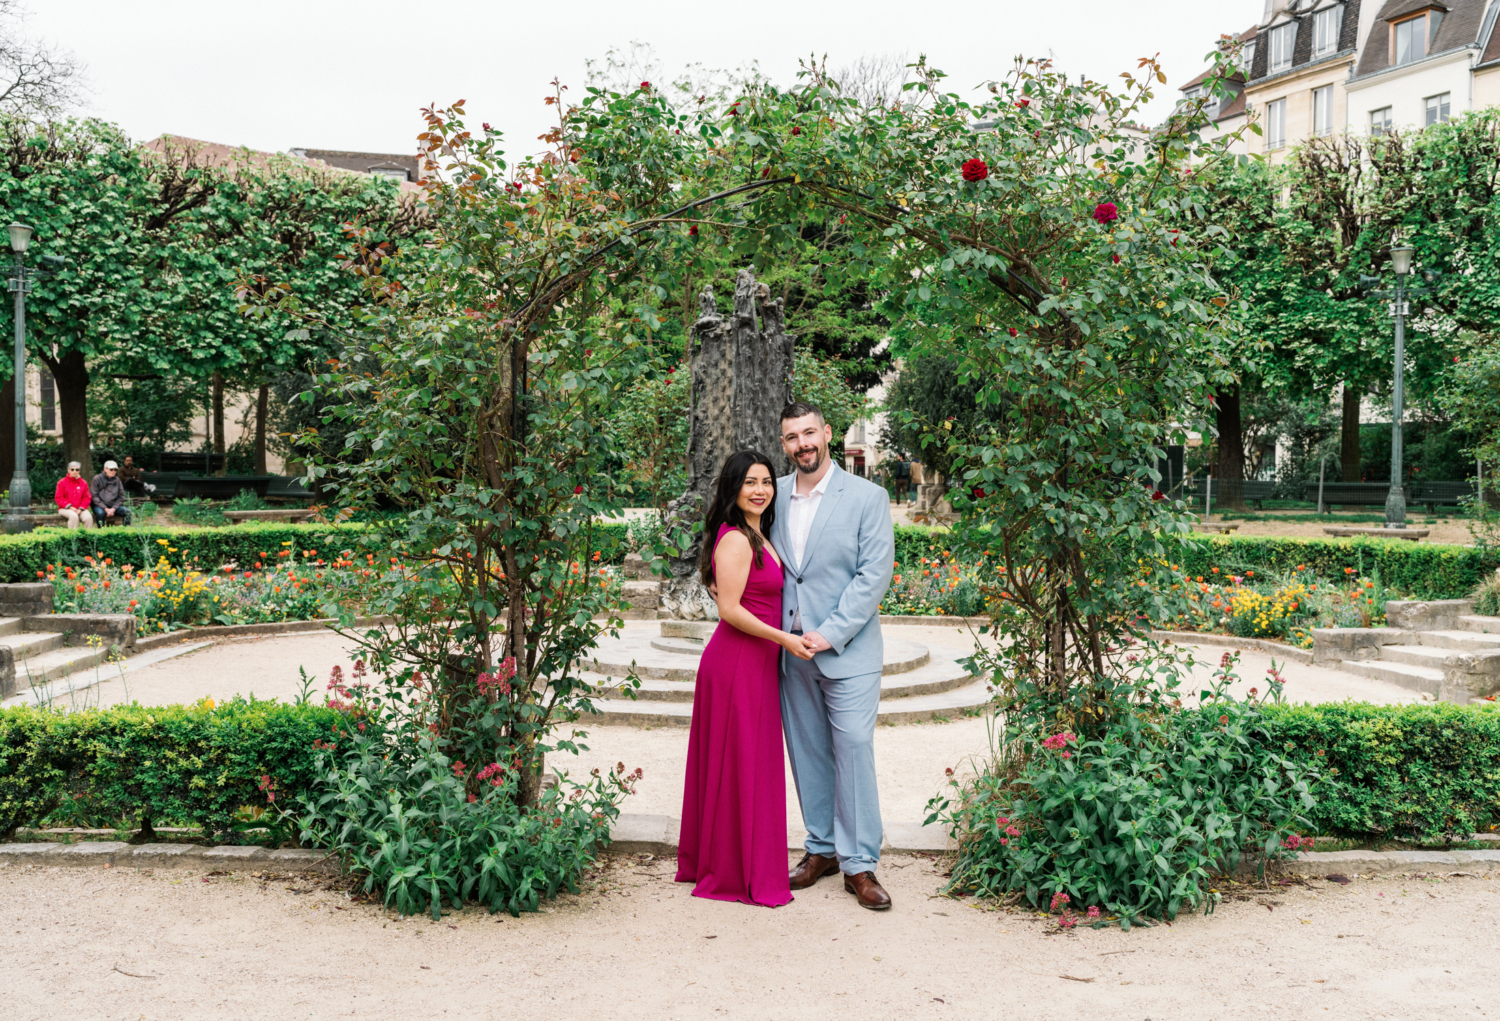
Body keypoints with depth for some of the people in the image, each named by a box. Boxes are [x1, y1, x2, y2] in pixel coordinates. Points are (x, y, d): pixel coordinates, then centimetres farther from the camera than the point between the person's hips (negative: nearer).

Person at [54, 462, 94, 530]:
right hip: (65, 508, -2)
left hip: (80, 508, 2)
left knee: (88, 517, -28)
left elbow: (87, 498, 7)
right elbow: (58, 497, -1)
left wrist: (80, 509, -9)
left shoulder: (83, 483, 10)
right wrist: (70, 507, -13)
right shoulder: (62, 482, 2)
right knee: (74, 516, -36)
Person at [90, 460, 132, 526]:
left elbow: (121, 497, 8)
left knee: (127, 511, -22)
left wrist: (113, 509, -9)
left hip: (114, 506, 3)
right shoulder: (97, 479, 0)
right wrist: (105, 509, -16)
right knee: (100, 512, -36)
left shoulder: (117, 480, 10)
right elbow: (94, 496, -6)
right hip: (100, 506, -3)